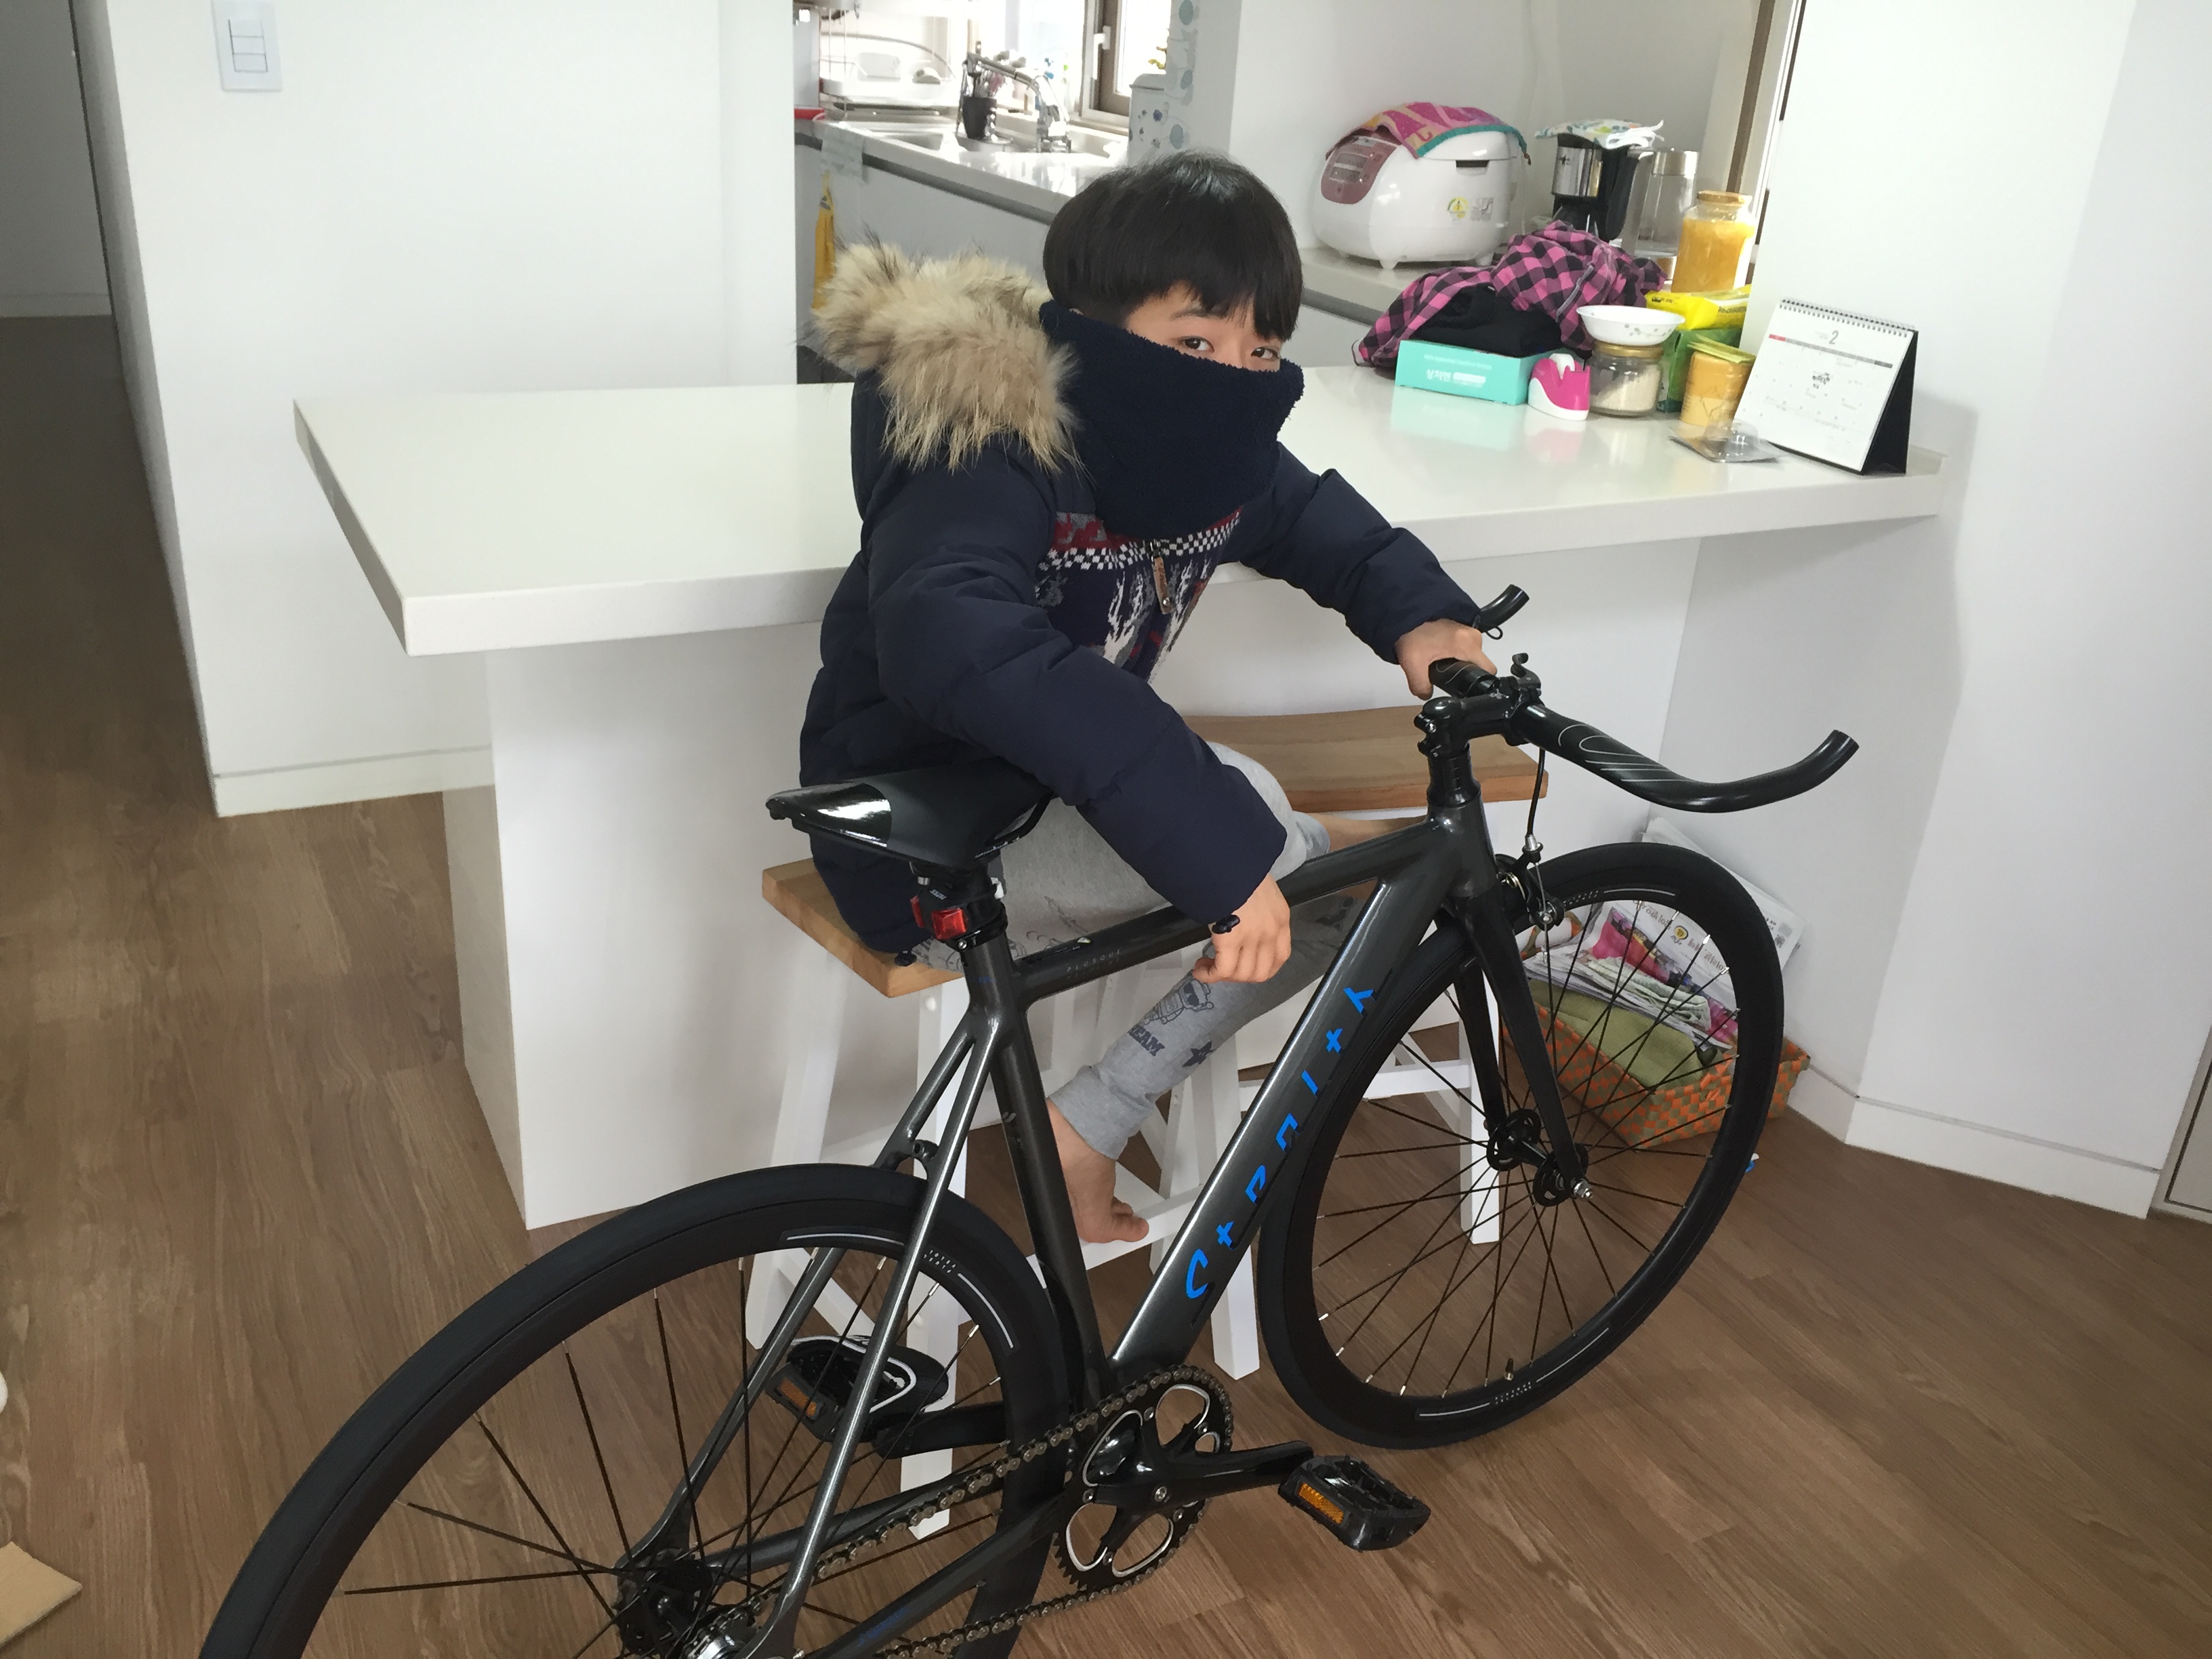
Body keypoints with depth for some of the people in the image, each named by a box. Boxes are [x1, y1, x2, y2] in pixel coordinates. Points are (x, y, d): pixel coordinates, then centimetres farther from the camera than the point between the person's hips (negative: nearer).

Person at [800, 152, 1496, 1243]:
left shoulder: (1202, 453, -4)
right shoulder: (990, 454, -27)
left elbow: (1312, 514, 15)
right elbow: (950, 643, -46)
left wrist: (1417, 611, -8)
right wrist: (1208, 832, -52)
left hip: (1048, 804, 8)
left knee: (1327, 895, 4)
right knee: (1247, 820, -28)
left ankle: (1081, 1136, 6)